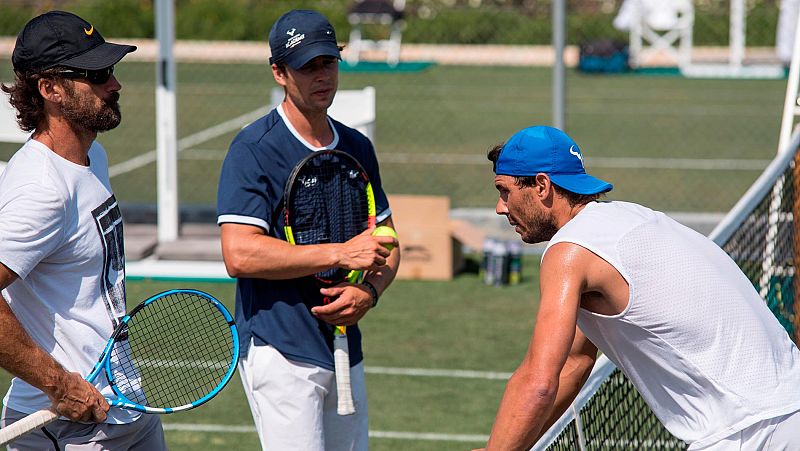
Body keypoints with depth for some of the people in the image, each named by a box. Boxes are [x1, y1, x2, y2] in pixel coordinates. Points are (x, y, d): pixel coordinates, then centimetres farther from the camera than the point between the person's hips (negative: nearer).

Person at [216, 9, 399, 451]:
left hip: (346, 349, 7)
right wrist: (340, 253, -17)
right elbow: (239, 255, -18)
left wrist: (368, 292, -3)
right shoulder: (255, 149, -8)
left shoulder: (357, 148, 13)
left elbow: (386, 245, 20)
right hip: (281, 352, -7)